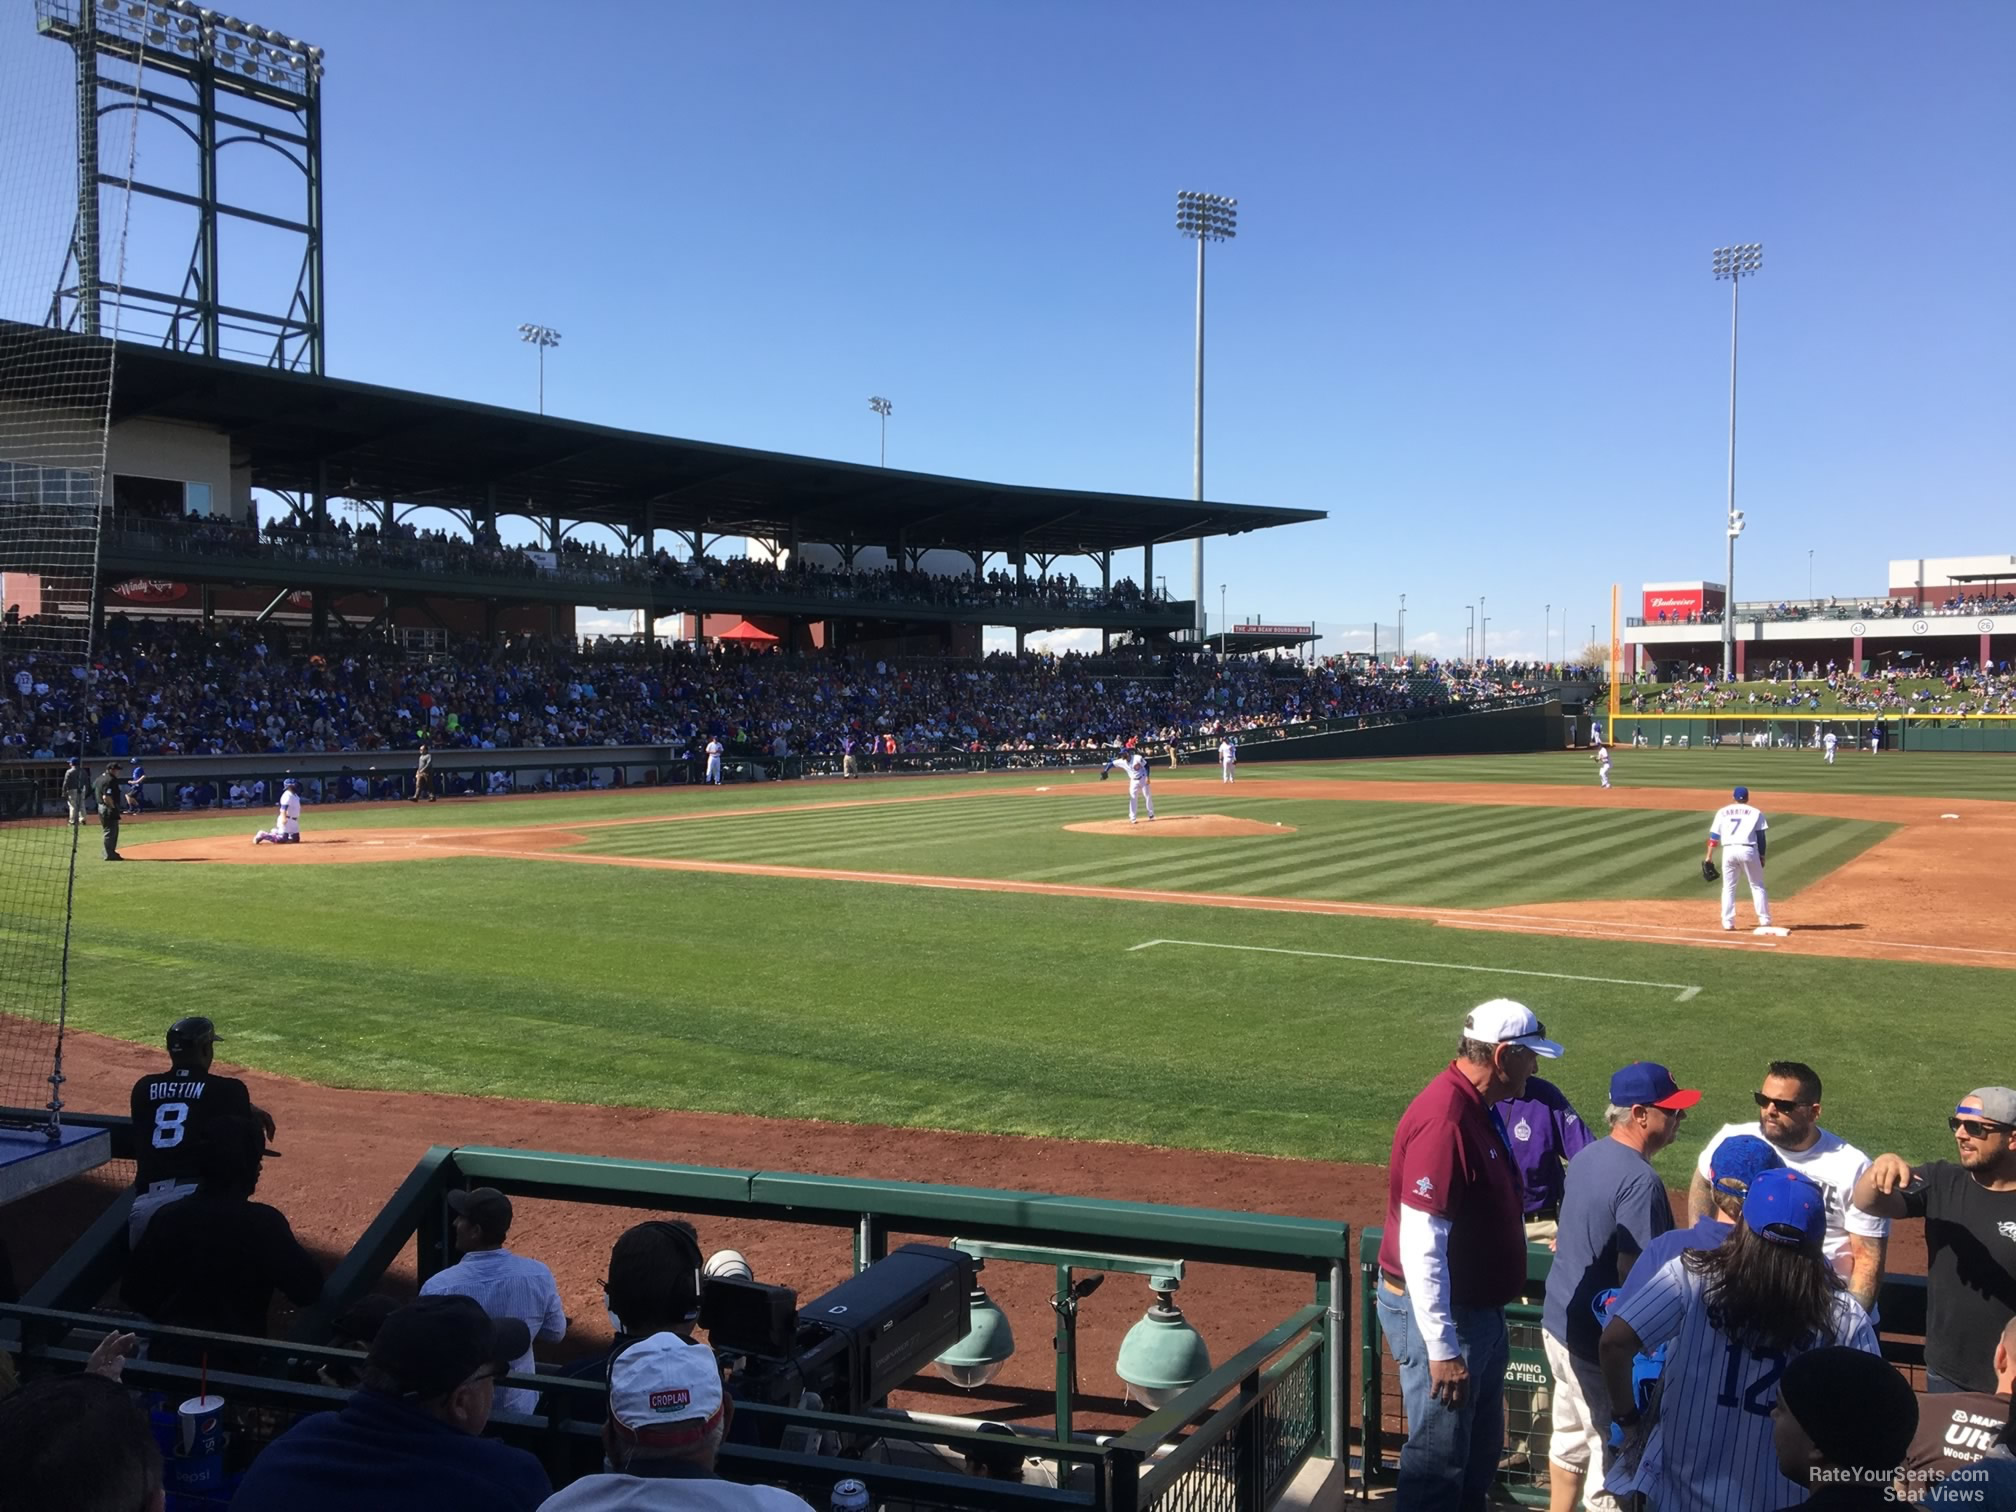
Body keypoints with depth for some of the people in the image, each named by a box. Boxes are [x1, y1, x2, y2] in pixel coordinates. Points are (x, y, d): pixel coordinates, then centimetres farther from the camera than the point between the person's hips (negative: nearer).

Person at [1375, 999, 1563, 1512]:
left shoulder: (1477, 1106, 4)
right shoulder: (1443, 1118, -27)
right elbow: (1421, 1244, -28)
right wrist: (1441, 1347, -26)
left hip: (1477, 1307, 10)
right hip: (1439, 1312, -10)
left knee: (1480, 1449, 23)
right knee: (1440, 1456, 3)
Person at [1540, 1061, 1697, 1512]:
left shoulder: (1586, 1157, 3)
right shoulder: (1641, 1180, -23)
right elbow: (1633, 1272, -25)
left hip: (1558, 1321, 9)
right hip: (1603, 1339, -9)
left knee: (1571, 1435, 23)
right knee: (1613, 1451, 5)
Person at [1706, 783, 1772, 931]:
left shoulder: (1722, 812, 13)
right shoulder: (1755, 813, 10)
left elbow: (1714, 836, 8)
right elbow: (1760, 836, 4)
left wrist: (1709, 856, 9)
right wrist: (1762, 856, 10)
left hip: (1729, 851, 1)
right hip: (1748, 850, -1)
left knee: (1728, 887, 8)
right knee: (1757, 886, 10)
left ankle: (1728, 922, 3)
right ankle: (1764, 920, 8)